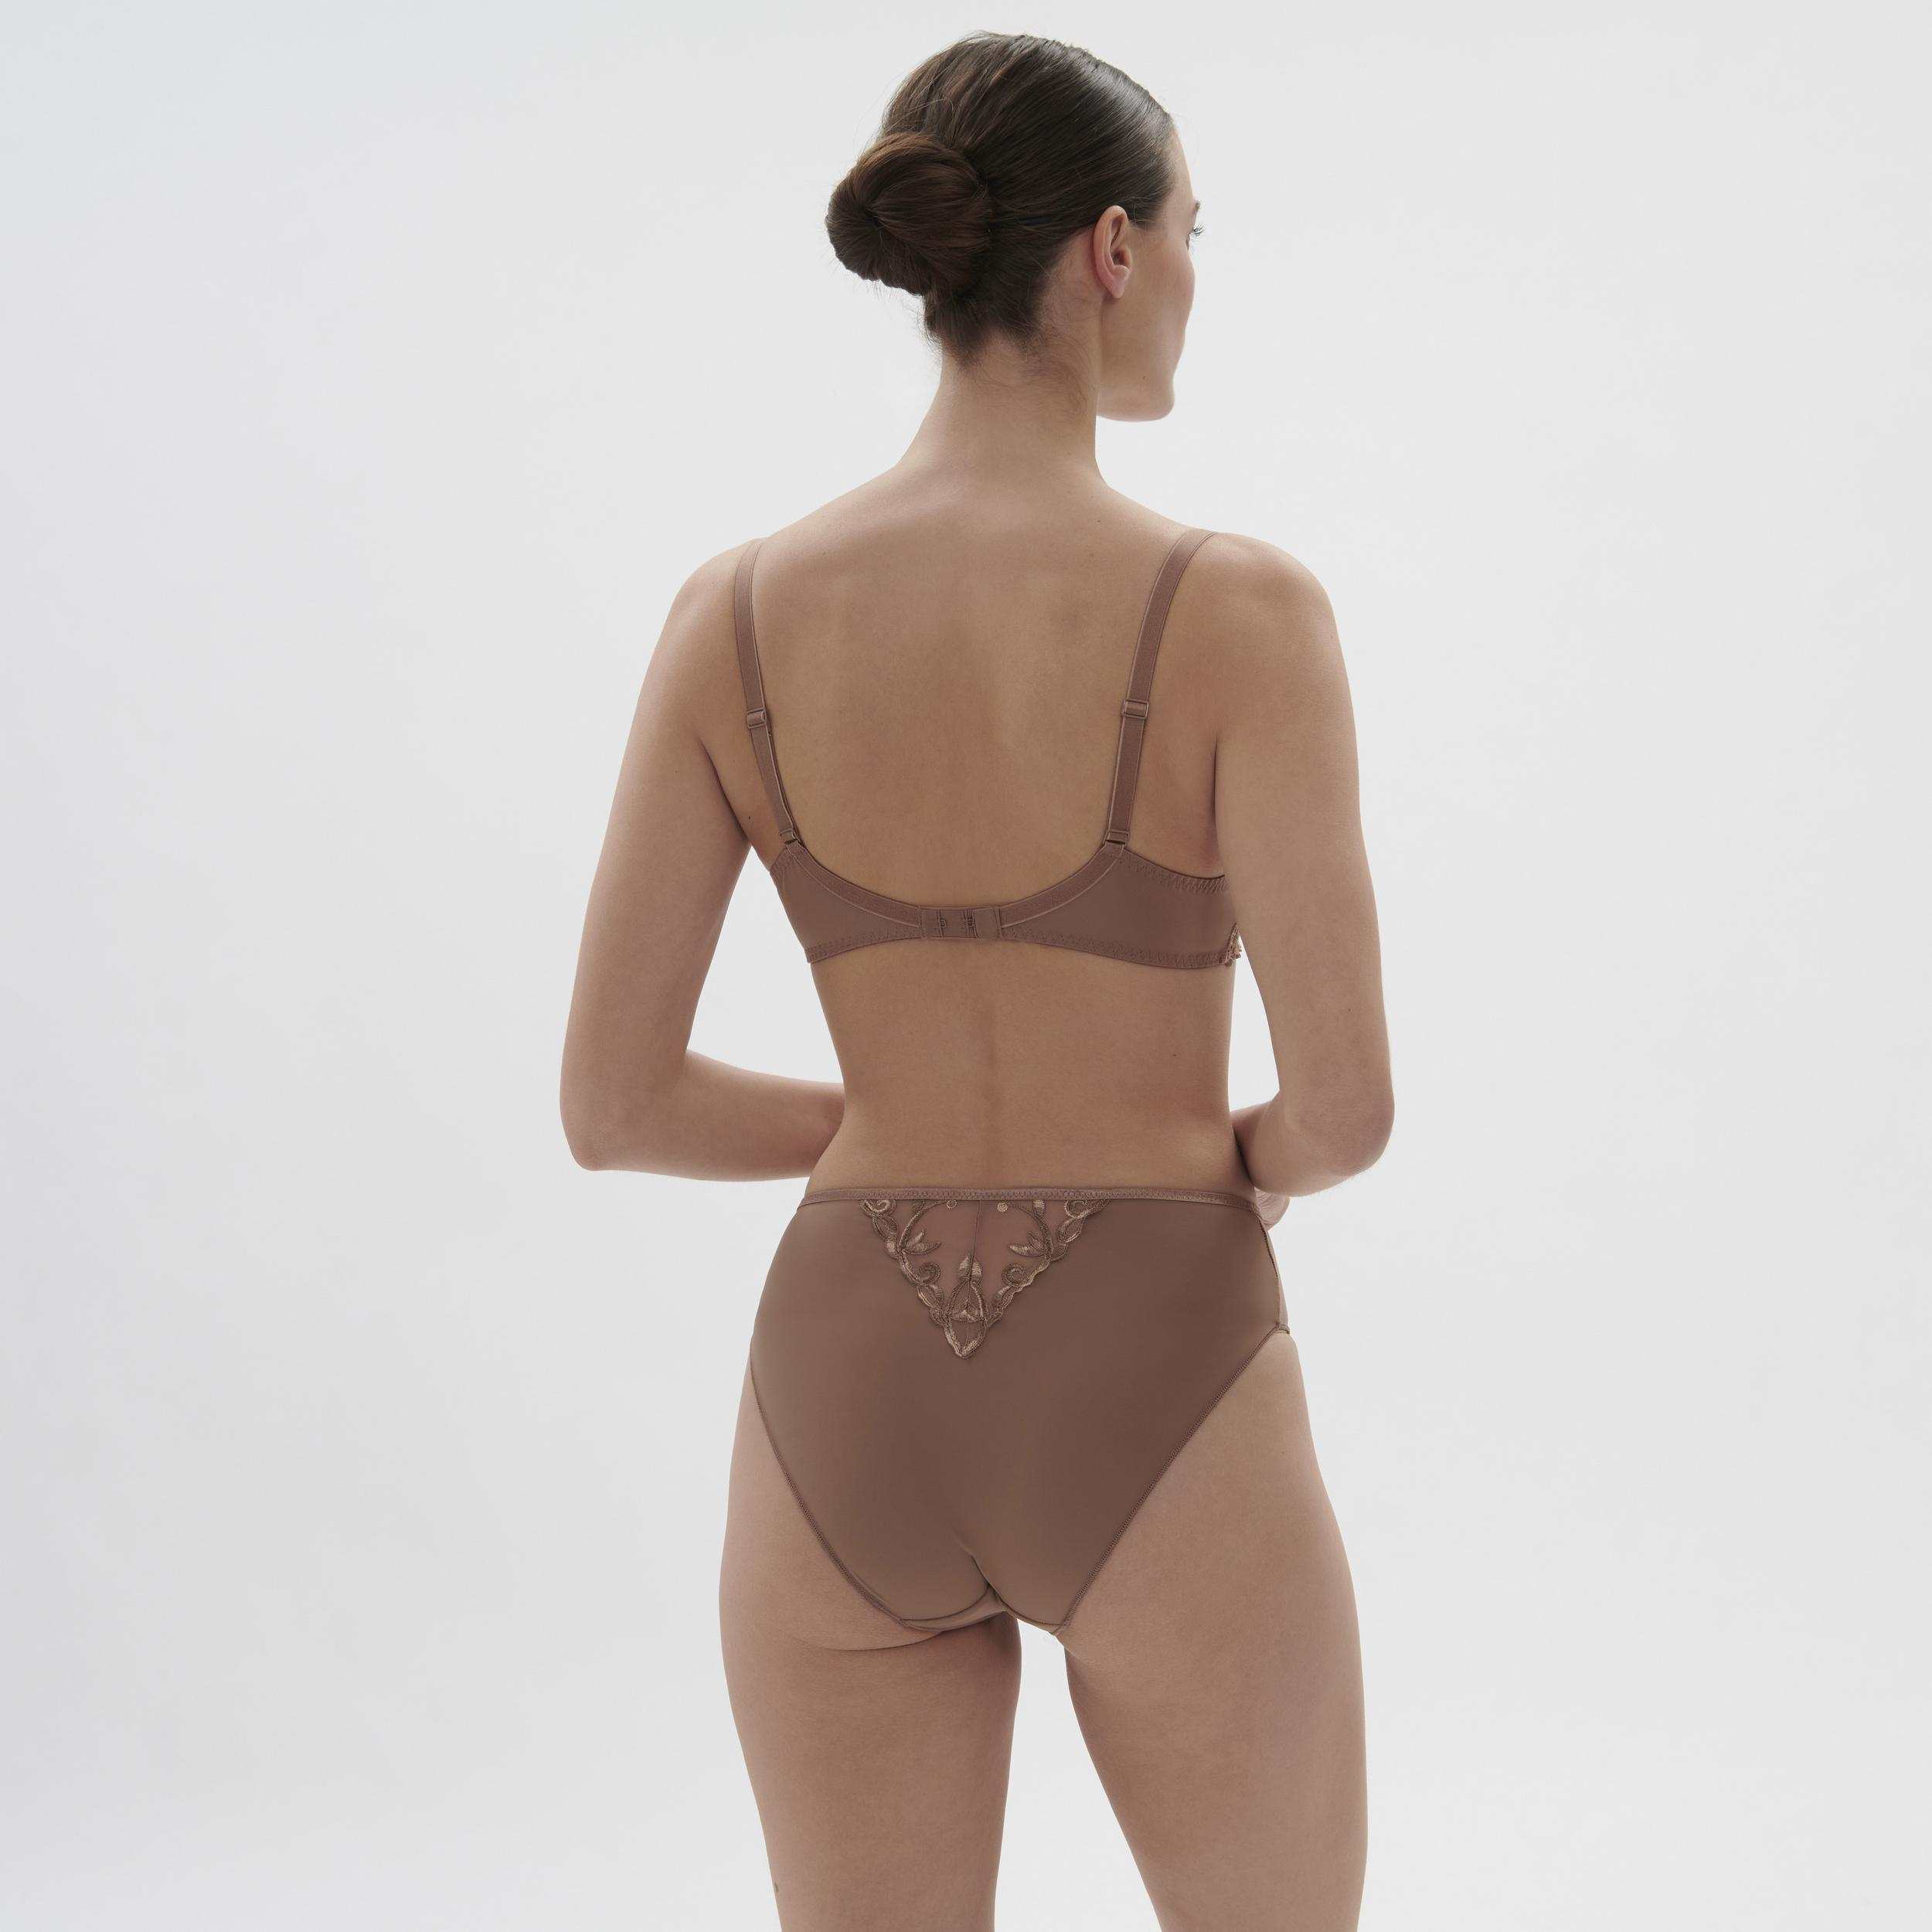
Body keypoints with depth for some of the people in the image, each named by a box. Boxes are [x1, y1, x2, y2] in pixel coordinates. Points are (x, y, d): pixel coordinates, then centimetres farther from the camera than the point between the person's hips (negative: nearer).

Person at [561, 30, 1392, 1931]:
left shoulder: (735, 613, -4)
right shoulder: (1239, 611, -14)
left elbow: (608, 1104, -3)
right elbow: (1348, 1097, -15)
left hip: (847, 1426, 3)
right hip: (1151, 1438, -3)